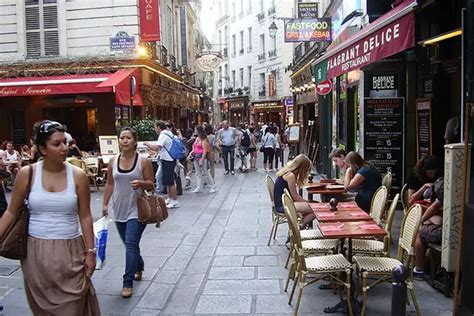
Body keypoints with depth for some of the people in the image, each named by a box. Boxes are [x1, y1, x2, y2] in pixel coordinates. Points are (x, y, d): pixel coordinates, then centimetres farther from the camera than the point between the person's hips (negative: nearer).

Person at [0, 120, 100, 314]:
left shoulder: (78, 176, -6)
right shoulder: (27, 174, -5)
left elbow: (85, 217, -1)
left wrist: (90, 251, -1)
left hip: (69, 251, -1)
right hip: (36, 251, 1)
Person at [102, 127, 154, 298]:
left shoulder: (143, 161, -8)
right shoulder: (113, 161, 3)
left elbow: (151, 184, -4)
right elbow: (109, 184, 10)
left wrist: (141, 184, -25)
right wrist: (105, 204, 7)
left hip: (136, 209, -5)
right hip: (119, 209, 5)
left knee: (131, 244, -10)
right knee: (129, 243, 18)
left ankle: (128, 282, 0)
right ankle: (139, 266, 44)